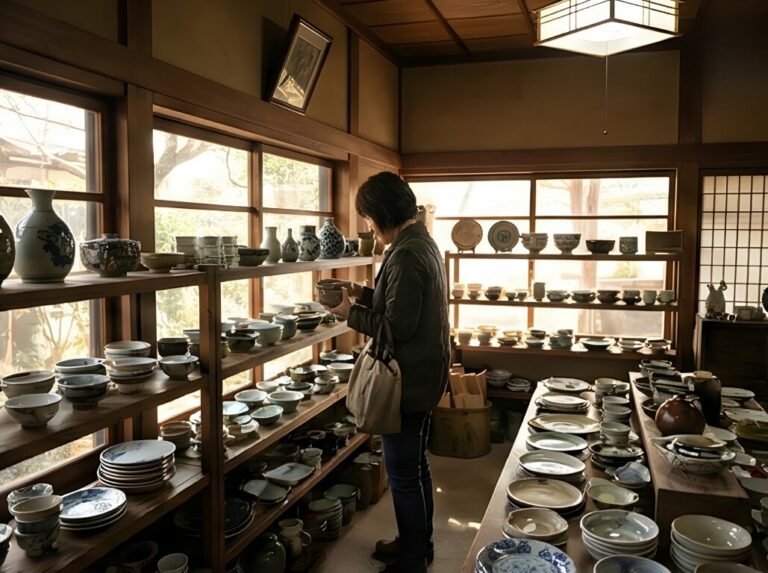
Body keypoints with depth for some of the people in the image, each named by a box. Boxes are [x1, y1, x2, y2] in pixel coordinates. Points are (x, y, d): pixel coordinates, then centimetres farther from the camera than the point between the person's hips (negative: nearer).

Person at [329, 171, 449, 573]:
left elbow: (398, 326, -24)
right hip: (420, 374, 11)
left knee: (404, 471, 3)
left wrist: (351, 314, -12)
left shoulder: (406, 255, -22)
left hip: (409, 379, -11)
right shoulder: (421, 242, 11)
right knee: (413, 466, 21)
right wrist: (365, 295, 9)